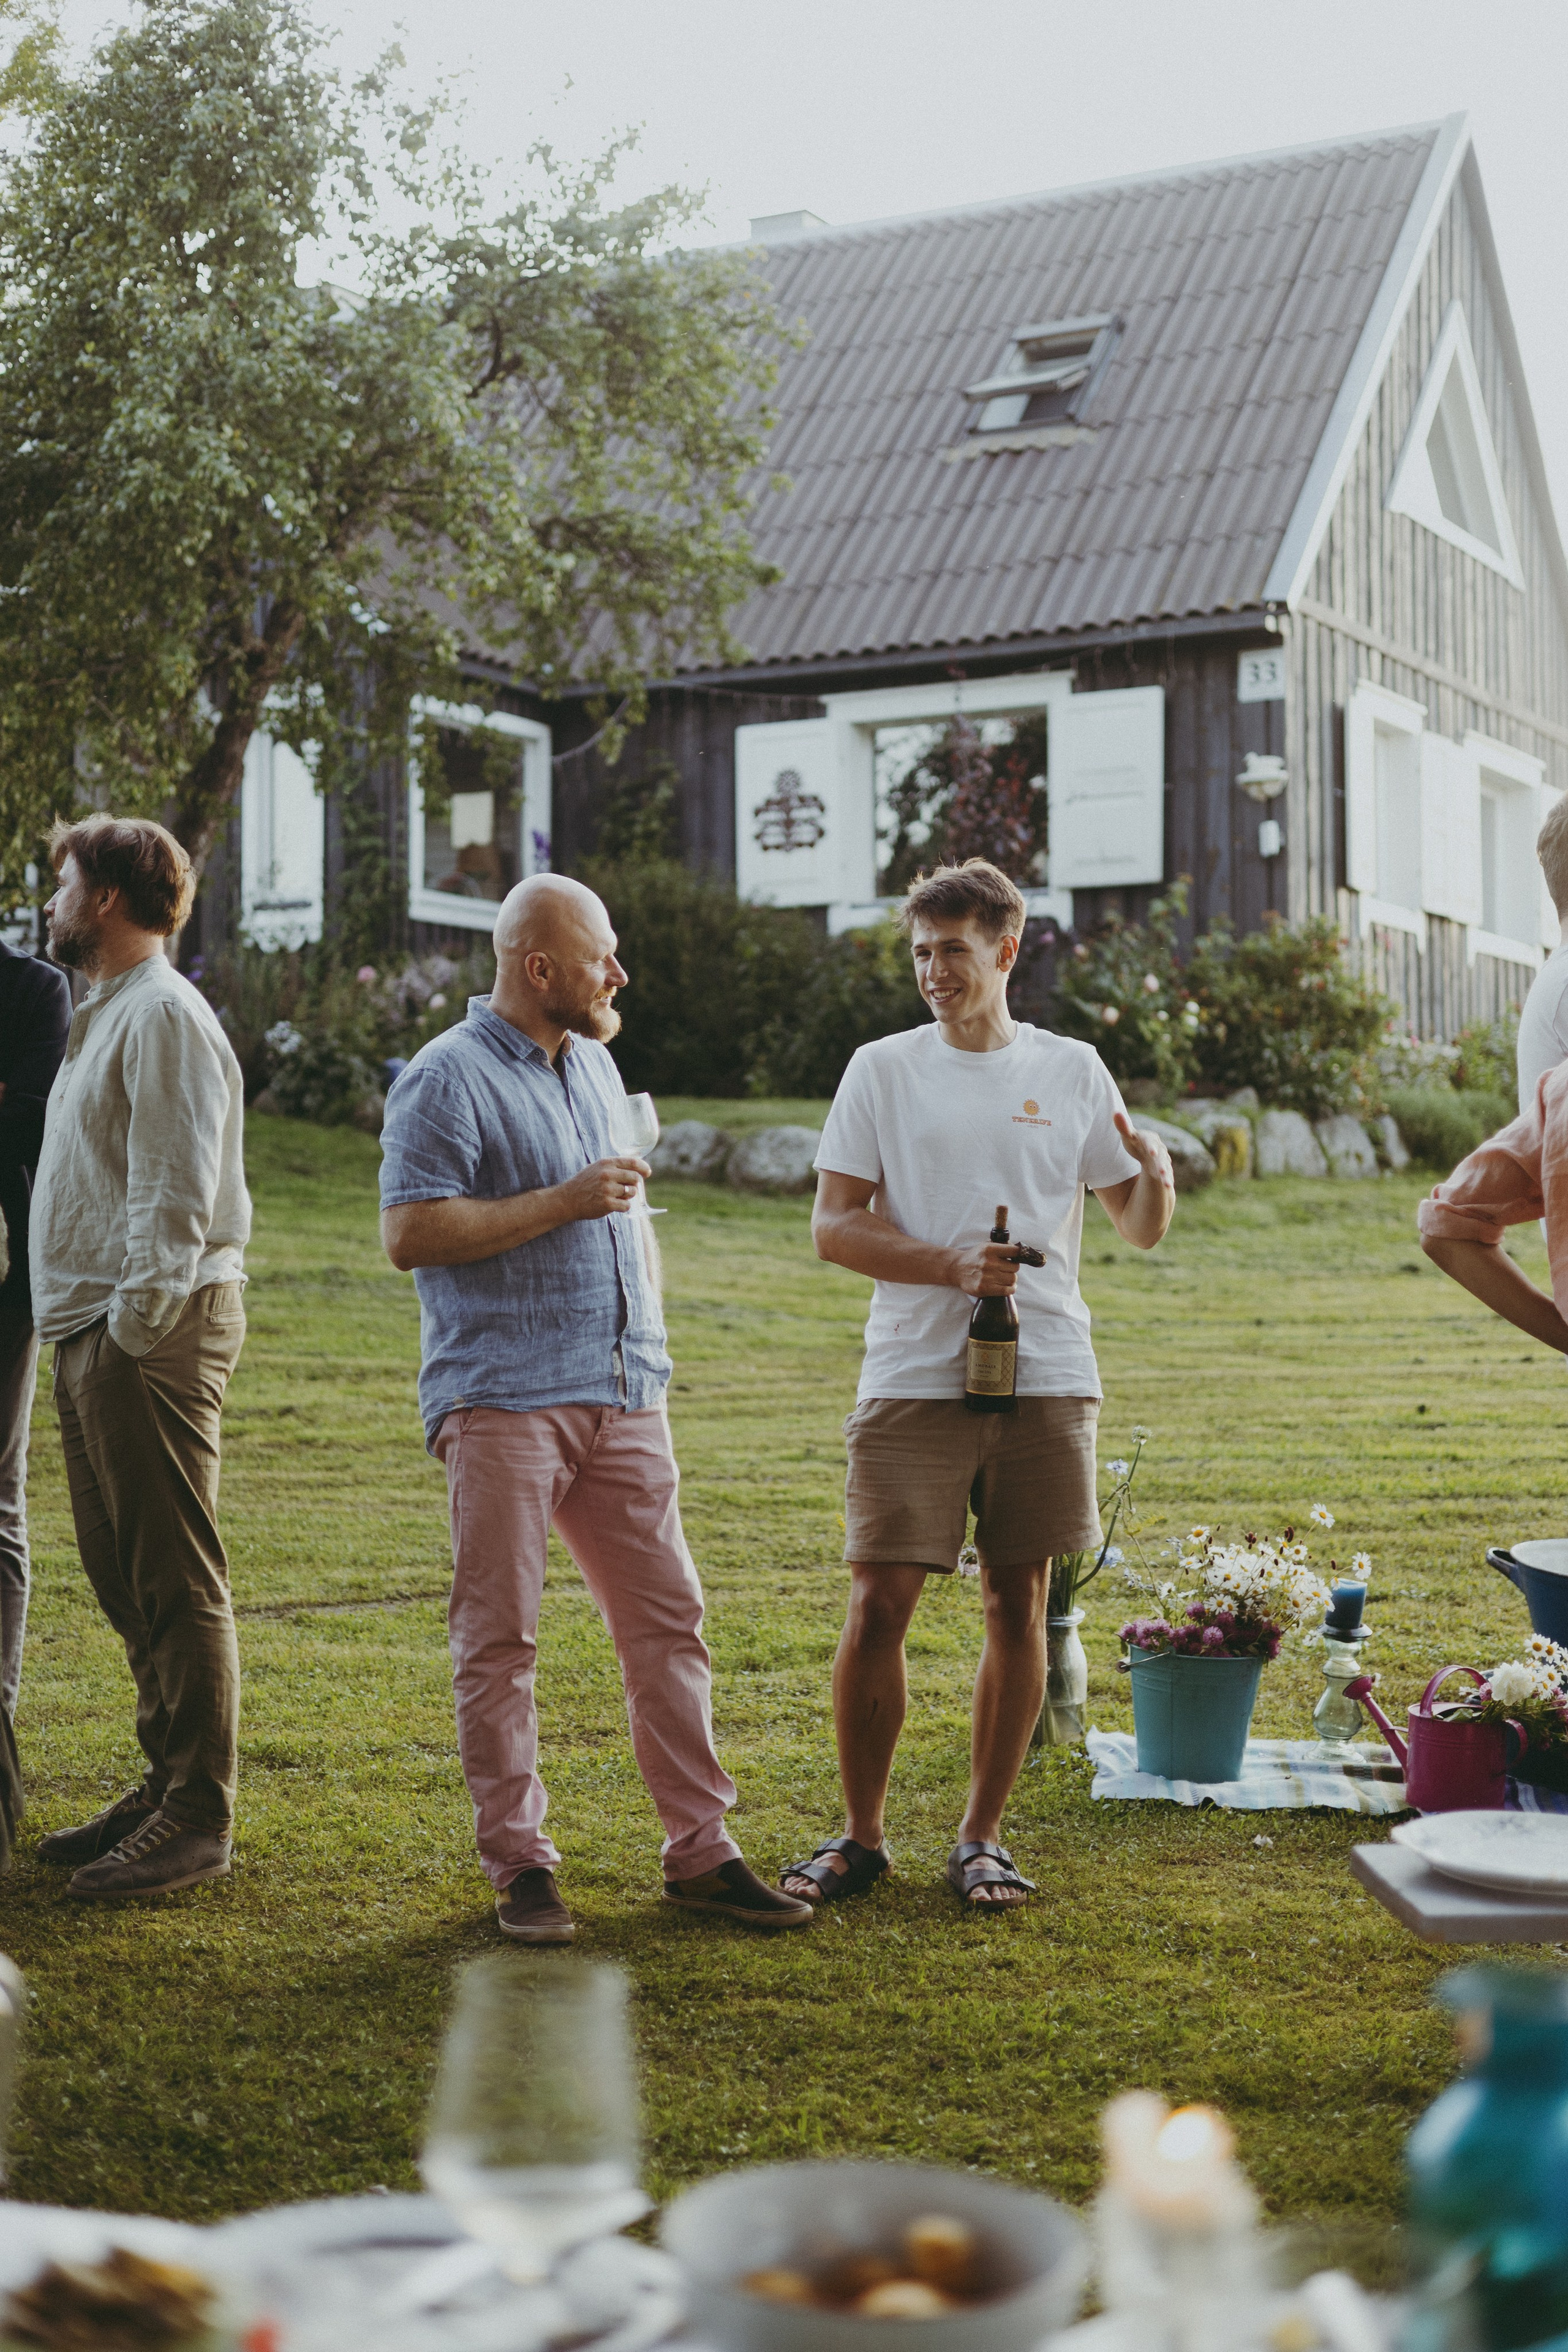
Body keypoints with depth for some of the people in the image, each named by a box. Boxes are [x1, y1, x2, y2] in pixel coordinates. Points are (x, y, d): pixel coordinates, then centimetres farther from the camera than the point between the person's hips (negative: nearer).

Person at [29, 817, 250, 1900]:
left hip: (150, 1332, -11)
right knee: (120, 1570, 14)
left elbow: (176, 1189, -18)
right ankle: (169, 1782, 23)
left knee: (176, 1580, -6)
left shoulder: (164, 1015, -11)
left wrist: (139, 1321, -20)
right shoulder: (105, 1014, 21)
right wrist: (95, 1331, 14)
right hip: (94, 1329, 11)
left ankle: (198, 1820, -2)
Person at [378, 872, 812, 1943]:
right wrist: (566, 1202, -15)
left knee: (668, 1620, 5)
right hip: (502, 1401, -7)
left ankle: (702, 1851, 12)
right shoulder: (448, 1078, -7)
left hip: (622, 1399, 7)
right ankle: (520, 1864, 8)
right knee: (500, 1639, -2)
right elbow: (410, 1234, -15)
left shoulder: (593, 1065, 19)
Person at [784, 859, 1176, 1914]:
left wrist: (1156, 1174, -10)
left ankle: (984, 1837, 18)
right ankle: (861, 1834, 12)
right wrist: (951, 1263, -14)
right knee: (879, 1605, -4)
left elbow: (1141, 1229, 12)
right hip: (913, 1379, -1)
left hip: (1045, 1377, 2)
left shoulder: (1072, 1071, 9)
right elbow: (834, 1229, 0)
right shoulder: (883, 1070, 5)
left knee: (1019, 1603, 5)